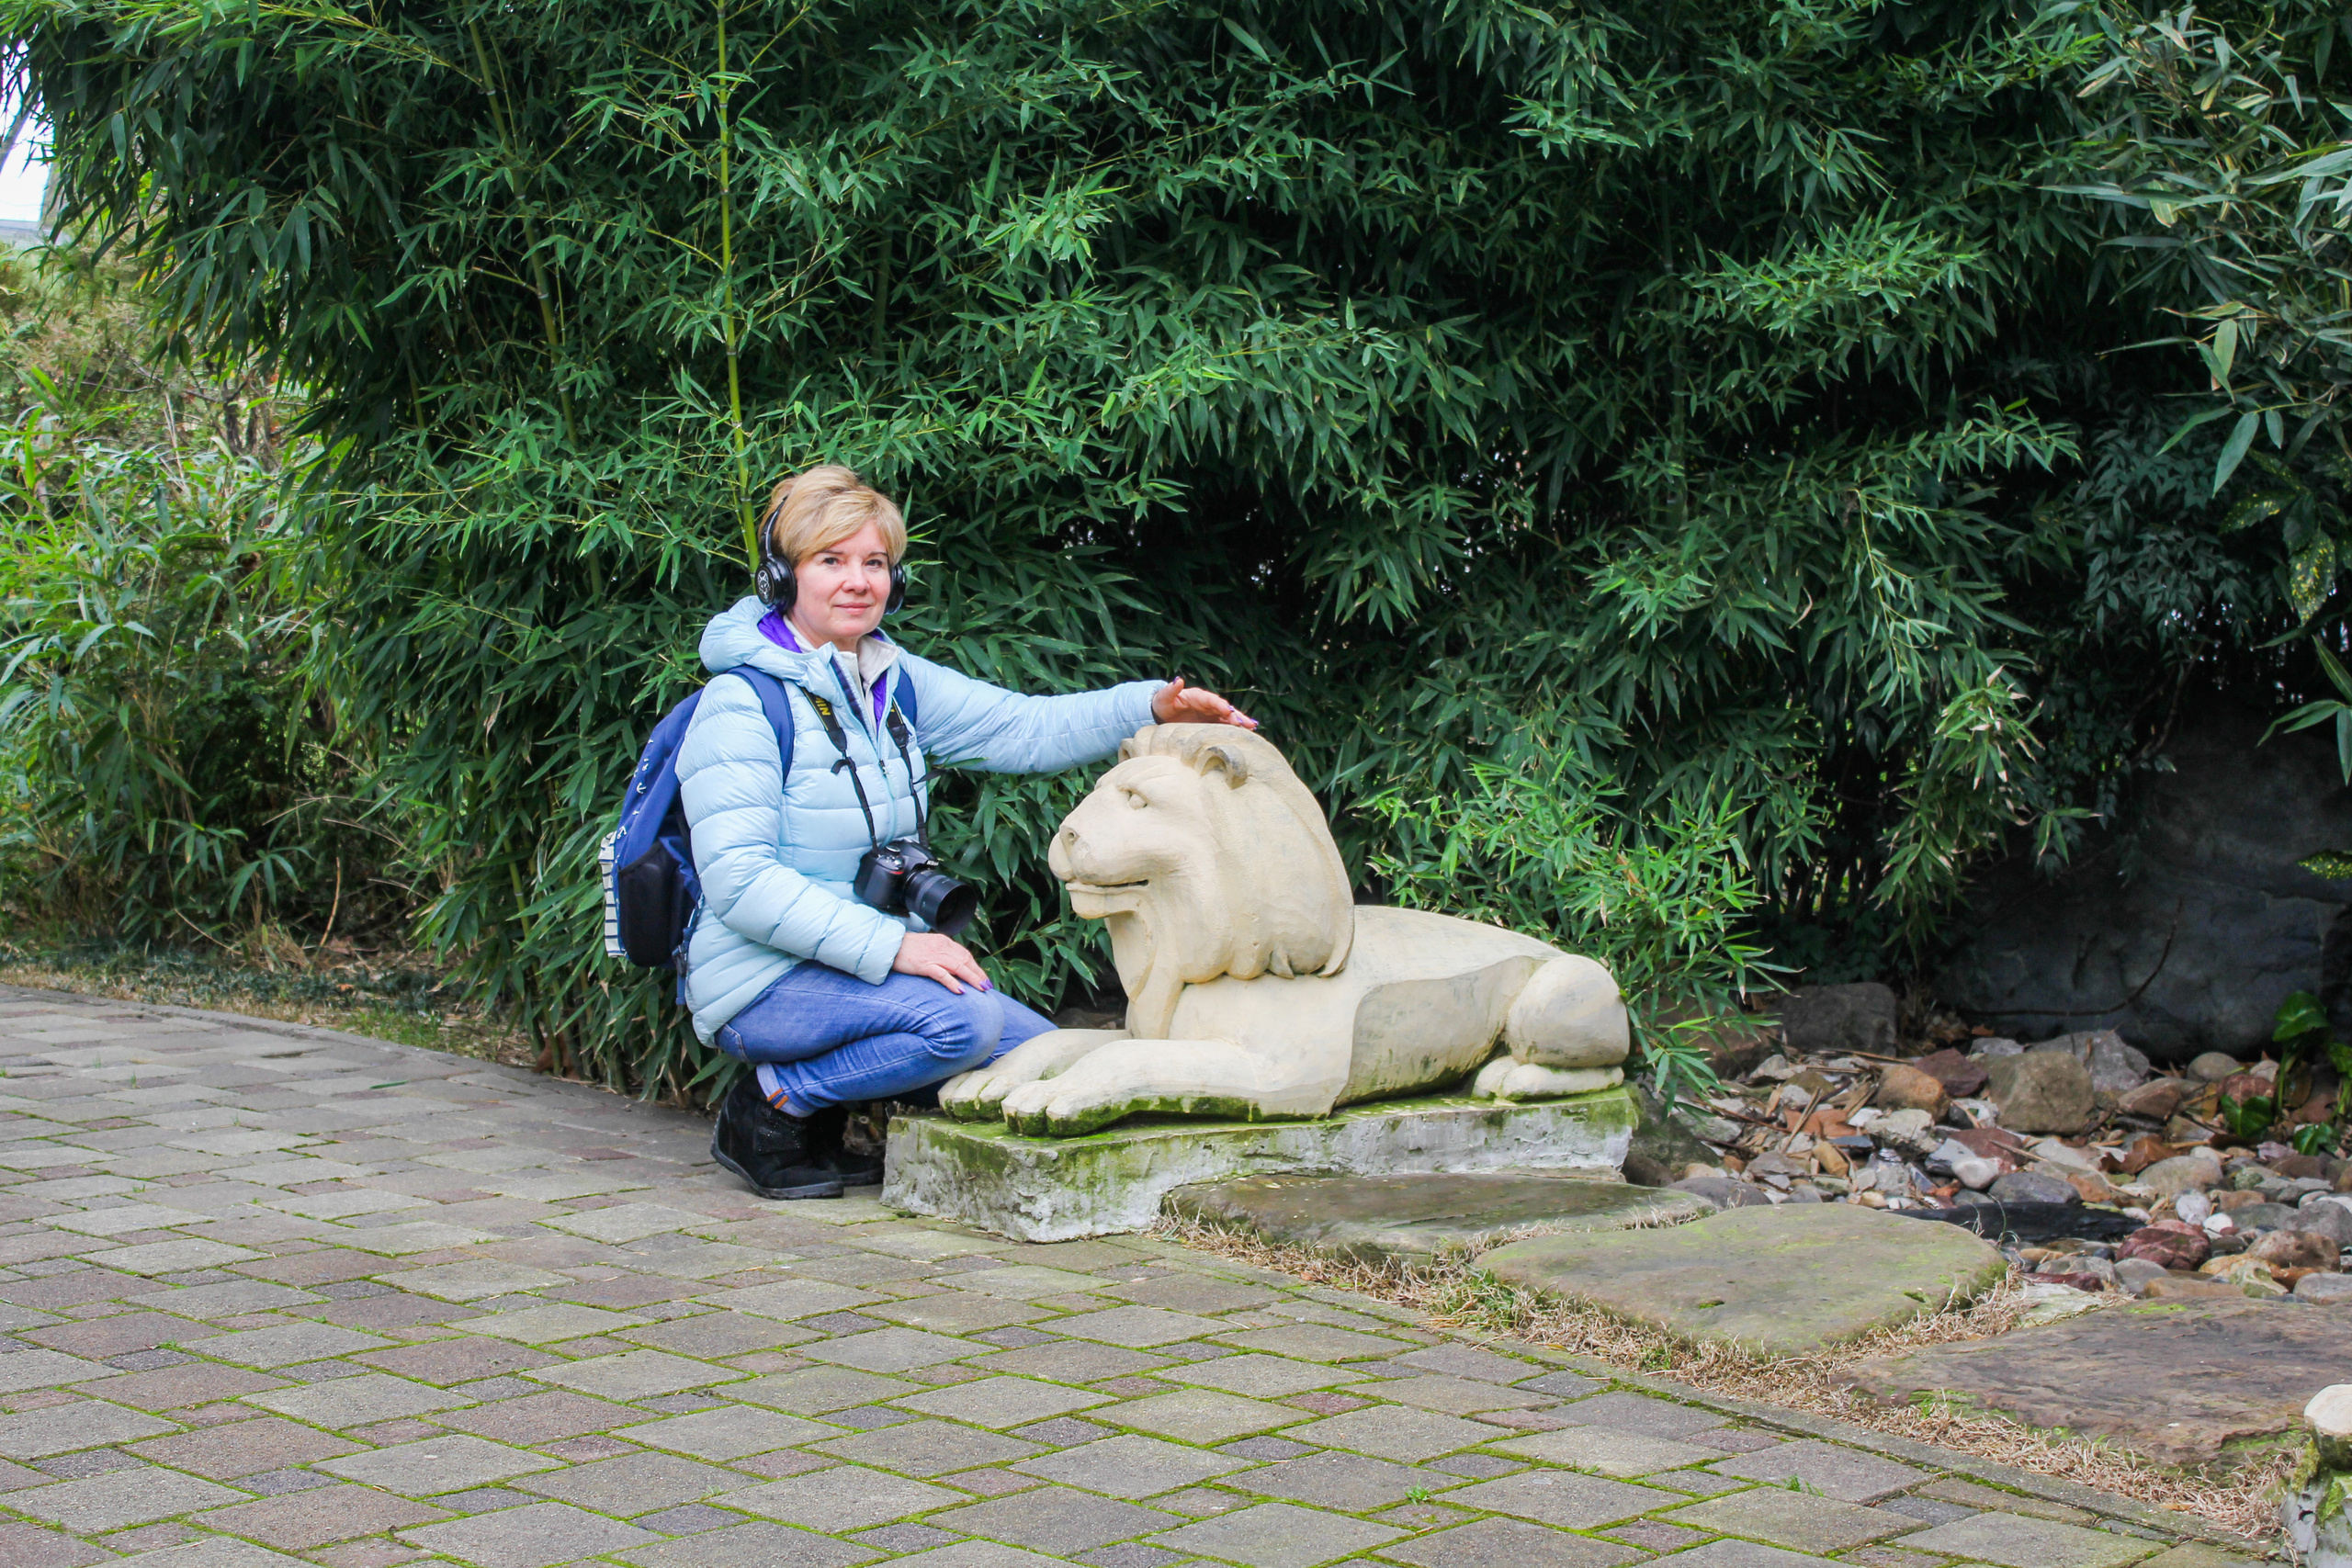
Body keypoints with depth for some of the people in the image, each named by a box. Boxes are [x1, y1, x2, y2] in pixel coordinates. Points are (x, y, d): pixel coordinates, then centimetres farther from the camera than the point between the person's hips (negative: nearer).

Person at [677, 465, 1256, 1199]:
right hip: (763, 980, -8)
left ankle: (801, 1083, 5)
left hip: (868, 965, 8)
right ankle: (776, 1105, -10)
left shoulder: (894, 682, 9)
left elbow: (1023, 727, 5)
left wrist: (1151, 706, -12)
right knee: (963, 1021, -29)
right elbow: (740, 884, -22)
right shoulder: (741, 705, -14)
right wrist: (890, 945, -28)